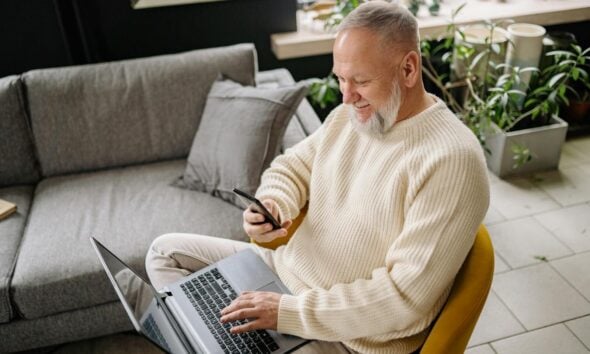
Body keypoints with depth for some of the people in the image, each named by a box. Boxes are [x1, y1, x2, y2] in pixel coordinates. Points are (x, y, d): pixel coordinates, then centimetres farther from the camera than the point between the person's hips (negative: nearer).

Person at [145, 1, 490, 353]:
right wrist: (272, 207, -15)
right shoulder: (349, 115, 0)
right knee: (165, 251, 11)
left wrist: (289, 311, -26)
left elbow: (406, 296, -26)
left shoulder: (451, 162, -25)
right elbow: (290, 169, 9)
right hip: (286, 267, 8)